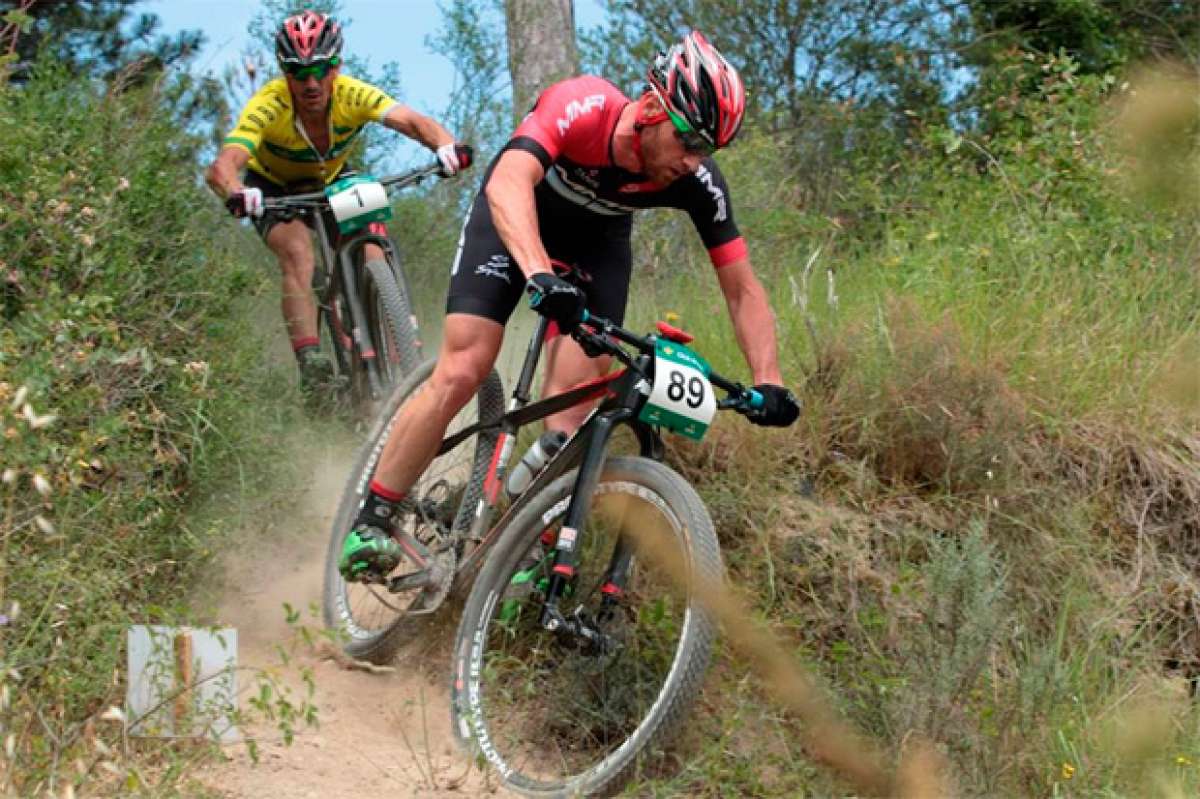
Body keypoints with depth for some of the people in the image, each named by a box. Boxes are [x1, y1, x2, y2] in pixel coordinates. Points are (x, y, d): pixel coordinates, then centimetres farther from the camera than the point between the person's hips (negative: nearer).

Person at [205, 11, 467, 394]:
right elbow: (221, 166, -47)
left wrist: (445, 146, -64)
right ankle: (310, 362, -33)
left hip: (331, 182, 3)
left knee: (372, 254, -18)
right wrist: (236, 193, -70)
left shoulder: (352, 96, -29)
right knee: (298, 254, -29)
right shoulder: (269, 106, -35)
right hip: (274, 187, -3)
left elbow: (411, 121, -42)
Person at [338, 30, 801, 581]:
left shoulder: (697, 182, -28)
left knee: (576, 404, -14)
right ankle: (371, 524, -3)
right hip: (516, 217, -3)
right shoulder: (582, 107, -38)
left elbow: (742, 291, -21)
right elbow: (508, 182, -53)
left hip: (597, 238, 3)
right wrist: (539, 275, -70)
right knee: (462, 372, -15)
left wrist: (768, 383, -35)